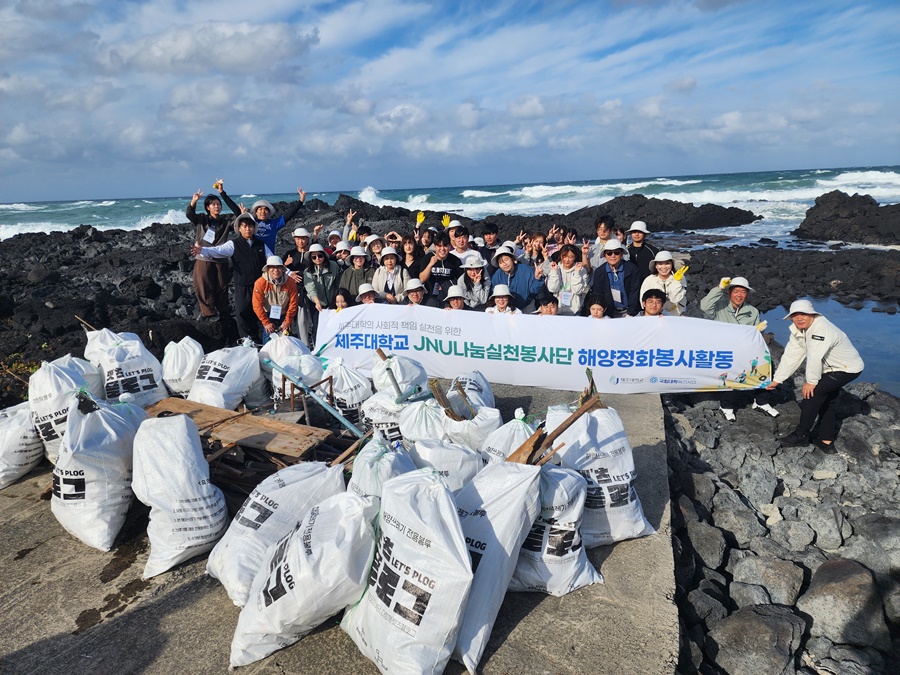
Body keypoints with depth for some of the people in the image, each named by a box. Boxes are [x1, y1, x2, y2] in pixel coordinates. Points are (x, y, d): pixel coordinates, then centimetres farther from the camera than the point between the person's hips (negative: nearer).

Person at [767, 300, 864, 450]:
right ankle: (827, 442, 26)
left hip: (848, 368, -9)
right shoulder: (797, 331, -4)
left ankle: (801, 436, -6)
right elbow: (790, 356, -3)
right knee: (827, 402, 14)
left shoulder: (822, 328, -32)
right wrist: (776, 380, -5)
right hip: (832, 368, 9)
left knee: (812, 392, -16)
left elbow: (815, 357, -35)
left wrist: (811, 381, -26)